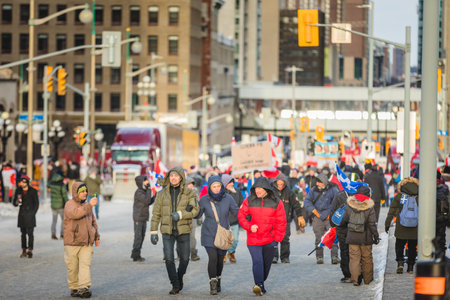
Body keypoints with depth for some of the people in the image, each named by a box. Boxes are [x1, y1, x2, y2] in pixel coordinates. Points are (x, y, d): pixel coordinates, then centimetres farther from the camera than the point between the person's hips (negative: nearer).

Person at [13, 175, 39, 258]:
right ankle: (24, 250, 8)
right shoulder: (18, 191, 7)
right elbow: (14, 203, 11)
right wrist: (17, 202, -11)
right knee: (23, 233, 5)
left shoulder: (33, 191, -1)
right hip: (22, 214, 4)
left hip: (30, 214, -4)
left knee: (30, 232, -12)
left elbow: (36, 204, 3)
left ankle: (30, 249, -20)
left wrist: (33, 213, -5)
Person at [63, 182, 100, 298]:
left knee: (85, 264, -9)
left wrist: (96, 236, 27)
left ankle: (84, 287, -16)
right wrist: (89, 205, -32)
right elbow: (75, 213, -29)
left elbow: (93, 222, 26)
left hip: (86, 243, 4)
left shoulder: (86, 205, 16)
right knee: (73, 267, 2)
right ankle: (74, 288, 14)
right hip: (72, 242, -4)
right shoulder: (70, 205, -6)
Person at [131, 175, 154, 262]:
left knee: (142, 236, 12)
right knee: (138, 236, -8)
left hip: (143, 218, 9)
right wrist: (149, 190, -16)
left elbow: (148, 203, 18)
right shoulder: (138, 193, -15)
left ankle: (136, 254, 18)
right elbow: (147, 201, -23)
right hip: (138, 218, -9)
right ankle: (135, 255, -4)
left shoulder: (144, 192, 14)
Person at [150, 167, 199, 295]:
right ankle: (175, 285, -2)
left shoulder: (189, 193, -1)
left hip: (183, 231, 0)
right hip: (167, 231, 0)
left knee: (184, 259, 7)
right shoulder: (162, 194, 3)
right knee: (169, 259, -11)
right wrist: (153, 231, 1)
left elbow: (195, 210, -12)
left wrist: (180, 214, -26)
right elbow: (156, 214, 6)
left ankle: (179, 277, 35)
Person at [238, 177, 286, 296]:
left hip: (270, 240, 1)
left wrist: (277, 238, -5)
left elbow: (281, 222, 1)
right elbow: (241, 216, 6)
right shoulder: (249, 201, 2)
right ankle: (259, 286, -25)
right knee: (257, 262, -16)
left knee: (266, 264, 12)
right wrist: (249, 226, -11)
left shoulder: (276, 202, -1)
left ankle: (260, 283, 29)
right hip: (253, 240, -1)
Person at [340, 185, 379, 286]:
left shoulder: (350, 206, -2)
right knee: (367, 258, 12)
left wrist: (344, 225, 30)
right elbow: (372, 224, -9)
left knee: (354, 258, 4)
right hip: (365, 237, -1)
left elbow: (344, 220, 7)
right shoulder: (369, 207, -9)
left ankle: (355, 279, -5)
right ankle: (368, 279, 20)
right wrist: (376, 236, 1)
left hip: (352, 237, 1)